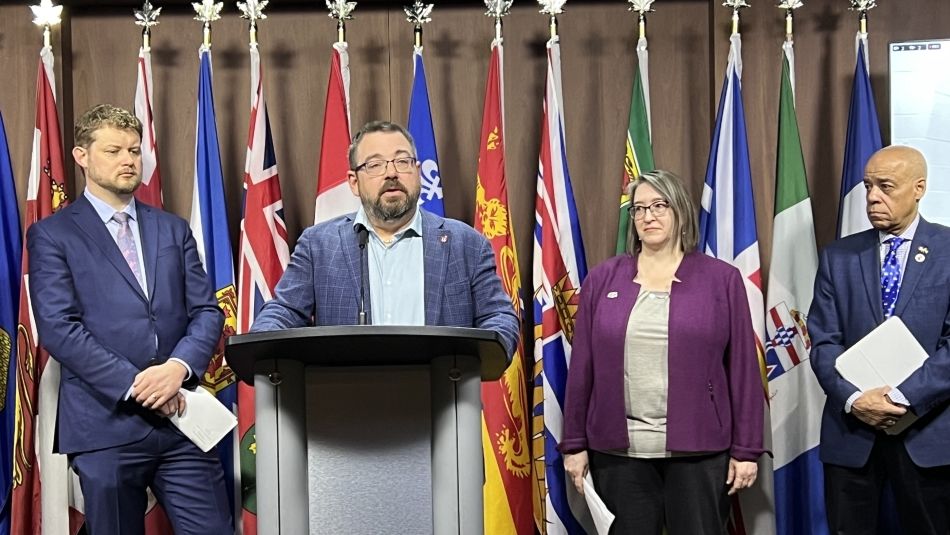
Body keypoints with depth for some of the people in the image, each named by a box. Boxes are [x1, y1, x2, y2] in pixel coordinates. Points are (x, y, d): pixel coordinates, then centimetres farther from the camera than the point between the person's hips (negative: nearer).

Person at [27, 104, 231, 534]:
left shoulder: (173, 229, 16)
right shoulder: (51, 235, 3)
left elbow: (207, 311, 9)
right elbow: (58, 328, -7)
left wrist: (179, 366, -11)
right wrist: (134, 383, -15)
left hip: (182, 417, 3)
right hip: (106, 424, -3)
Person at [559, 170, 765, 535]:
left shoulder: (722, 279, 2)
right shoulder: (603, 279, 6)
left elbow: (743, 368, 1)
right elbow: (582, 367, 6)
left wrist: (745, 448, -2)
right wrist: (575, 443, 4)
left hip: (699, 449, -1)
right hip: (618, 450, 2)